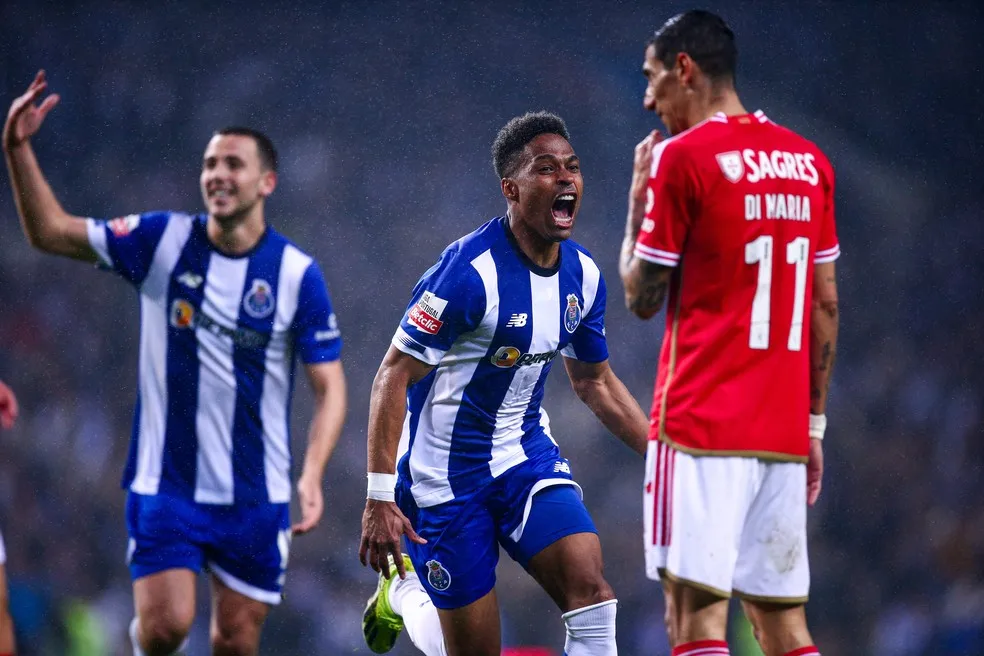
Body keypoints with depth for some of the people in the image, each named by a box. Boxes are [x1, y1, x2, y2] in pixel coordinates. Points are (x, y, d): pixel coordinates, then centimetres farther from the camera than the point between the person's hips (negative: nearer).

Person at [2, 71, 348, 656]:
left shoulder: (298, 274, -6)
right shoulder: (162, 240, -2)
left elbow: (330, 386, -4)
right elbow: (50, 231, 2)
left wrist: (312, 476, -19)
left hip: (256, 495, 0)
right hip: (165, 484, 0)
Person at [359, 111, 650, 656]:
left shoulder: (583, 275, 1)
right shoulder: (470, 271, -22)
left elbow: (595, 382, 17)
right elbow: (394, 375, -19)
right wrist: (380, 498, -24)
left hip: (526, 452, 6)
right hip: (445, 469, -6)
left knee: (590, 590, -17)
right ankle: (403, 588, 33)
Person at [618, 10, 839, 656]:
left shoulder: (681, 156, -7)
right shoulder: (809, 162, 12)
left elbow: (642, 297, -2)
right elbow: (826, 305, 14)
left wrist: (638, 195, 11)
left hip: (702, 426, -6)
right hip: (784, 428, 6)